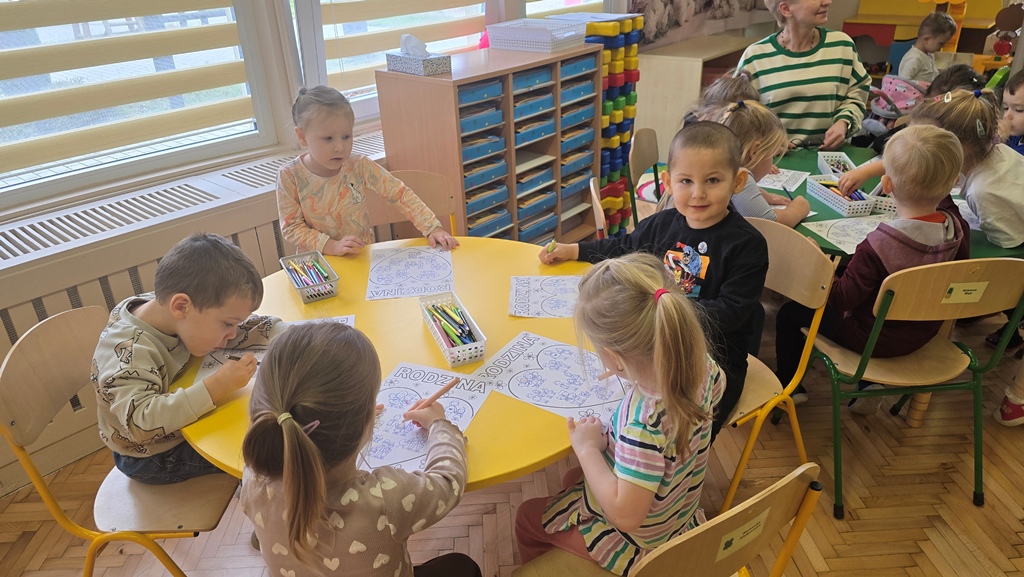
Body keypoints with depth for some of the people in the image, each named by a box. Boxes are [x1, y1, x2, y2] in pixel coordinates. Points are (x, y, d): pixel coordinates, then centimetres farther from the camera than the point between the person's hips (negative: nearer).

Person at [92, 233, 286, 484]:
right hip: (153, 458, -7)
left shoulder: (175, 317, -14)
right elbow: (141, 421, -45)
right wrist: (216, 387, -49)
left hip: (184, 422, 7)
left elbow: (247, 328, -5)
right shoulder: (129, 352, -34)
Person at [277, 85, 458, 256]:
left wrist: (432, 228, -17)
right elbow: (291, 227, -8)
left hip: (362, 258, 1)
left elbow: (401, 195, -7)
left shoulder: (360, 167, -8)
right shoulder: (290, 176, -11)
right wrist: (332, 246, -21)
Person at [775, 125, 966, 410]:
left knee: (789, 312, 7)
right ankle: (870, 386, 37)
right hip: (923, 334, 7)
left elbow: (842, 299, -26)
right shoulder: (955, 230, -16)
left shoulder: (878, 245, -35)